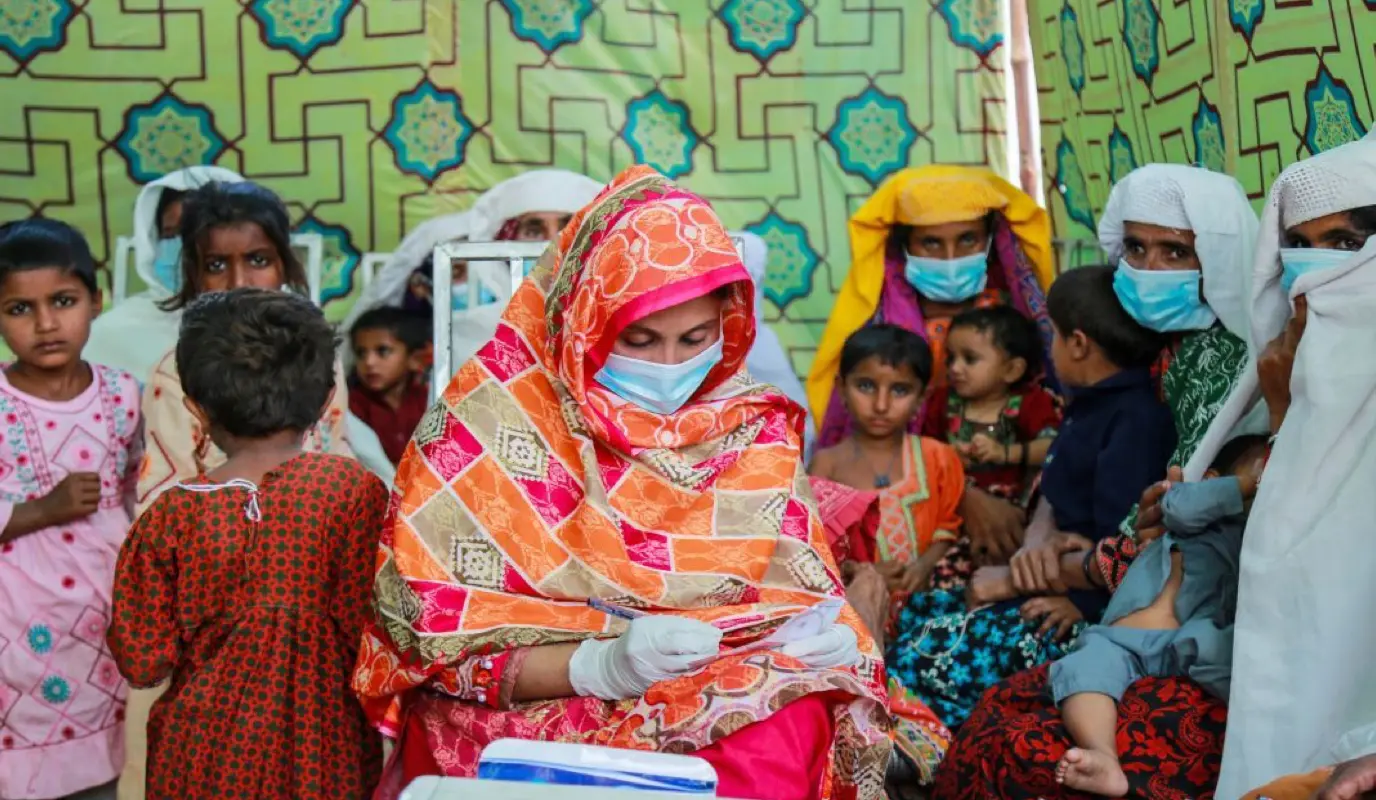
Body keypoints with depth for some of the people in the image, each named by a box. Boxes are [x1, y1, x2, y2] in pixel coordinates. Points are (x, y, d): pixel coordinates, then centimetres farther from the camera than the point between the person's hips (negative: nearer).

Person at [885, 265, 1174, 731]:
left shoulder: (1136, 421, -20)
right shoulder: (1092, 406, 12)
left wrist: (1014, 578, -15)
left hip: (1090, 610, -10)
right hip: (1057, 585, 10)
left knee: (928, 659, -19)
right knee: (910, 617, 5)